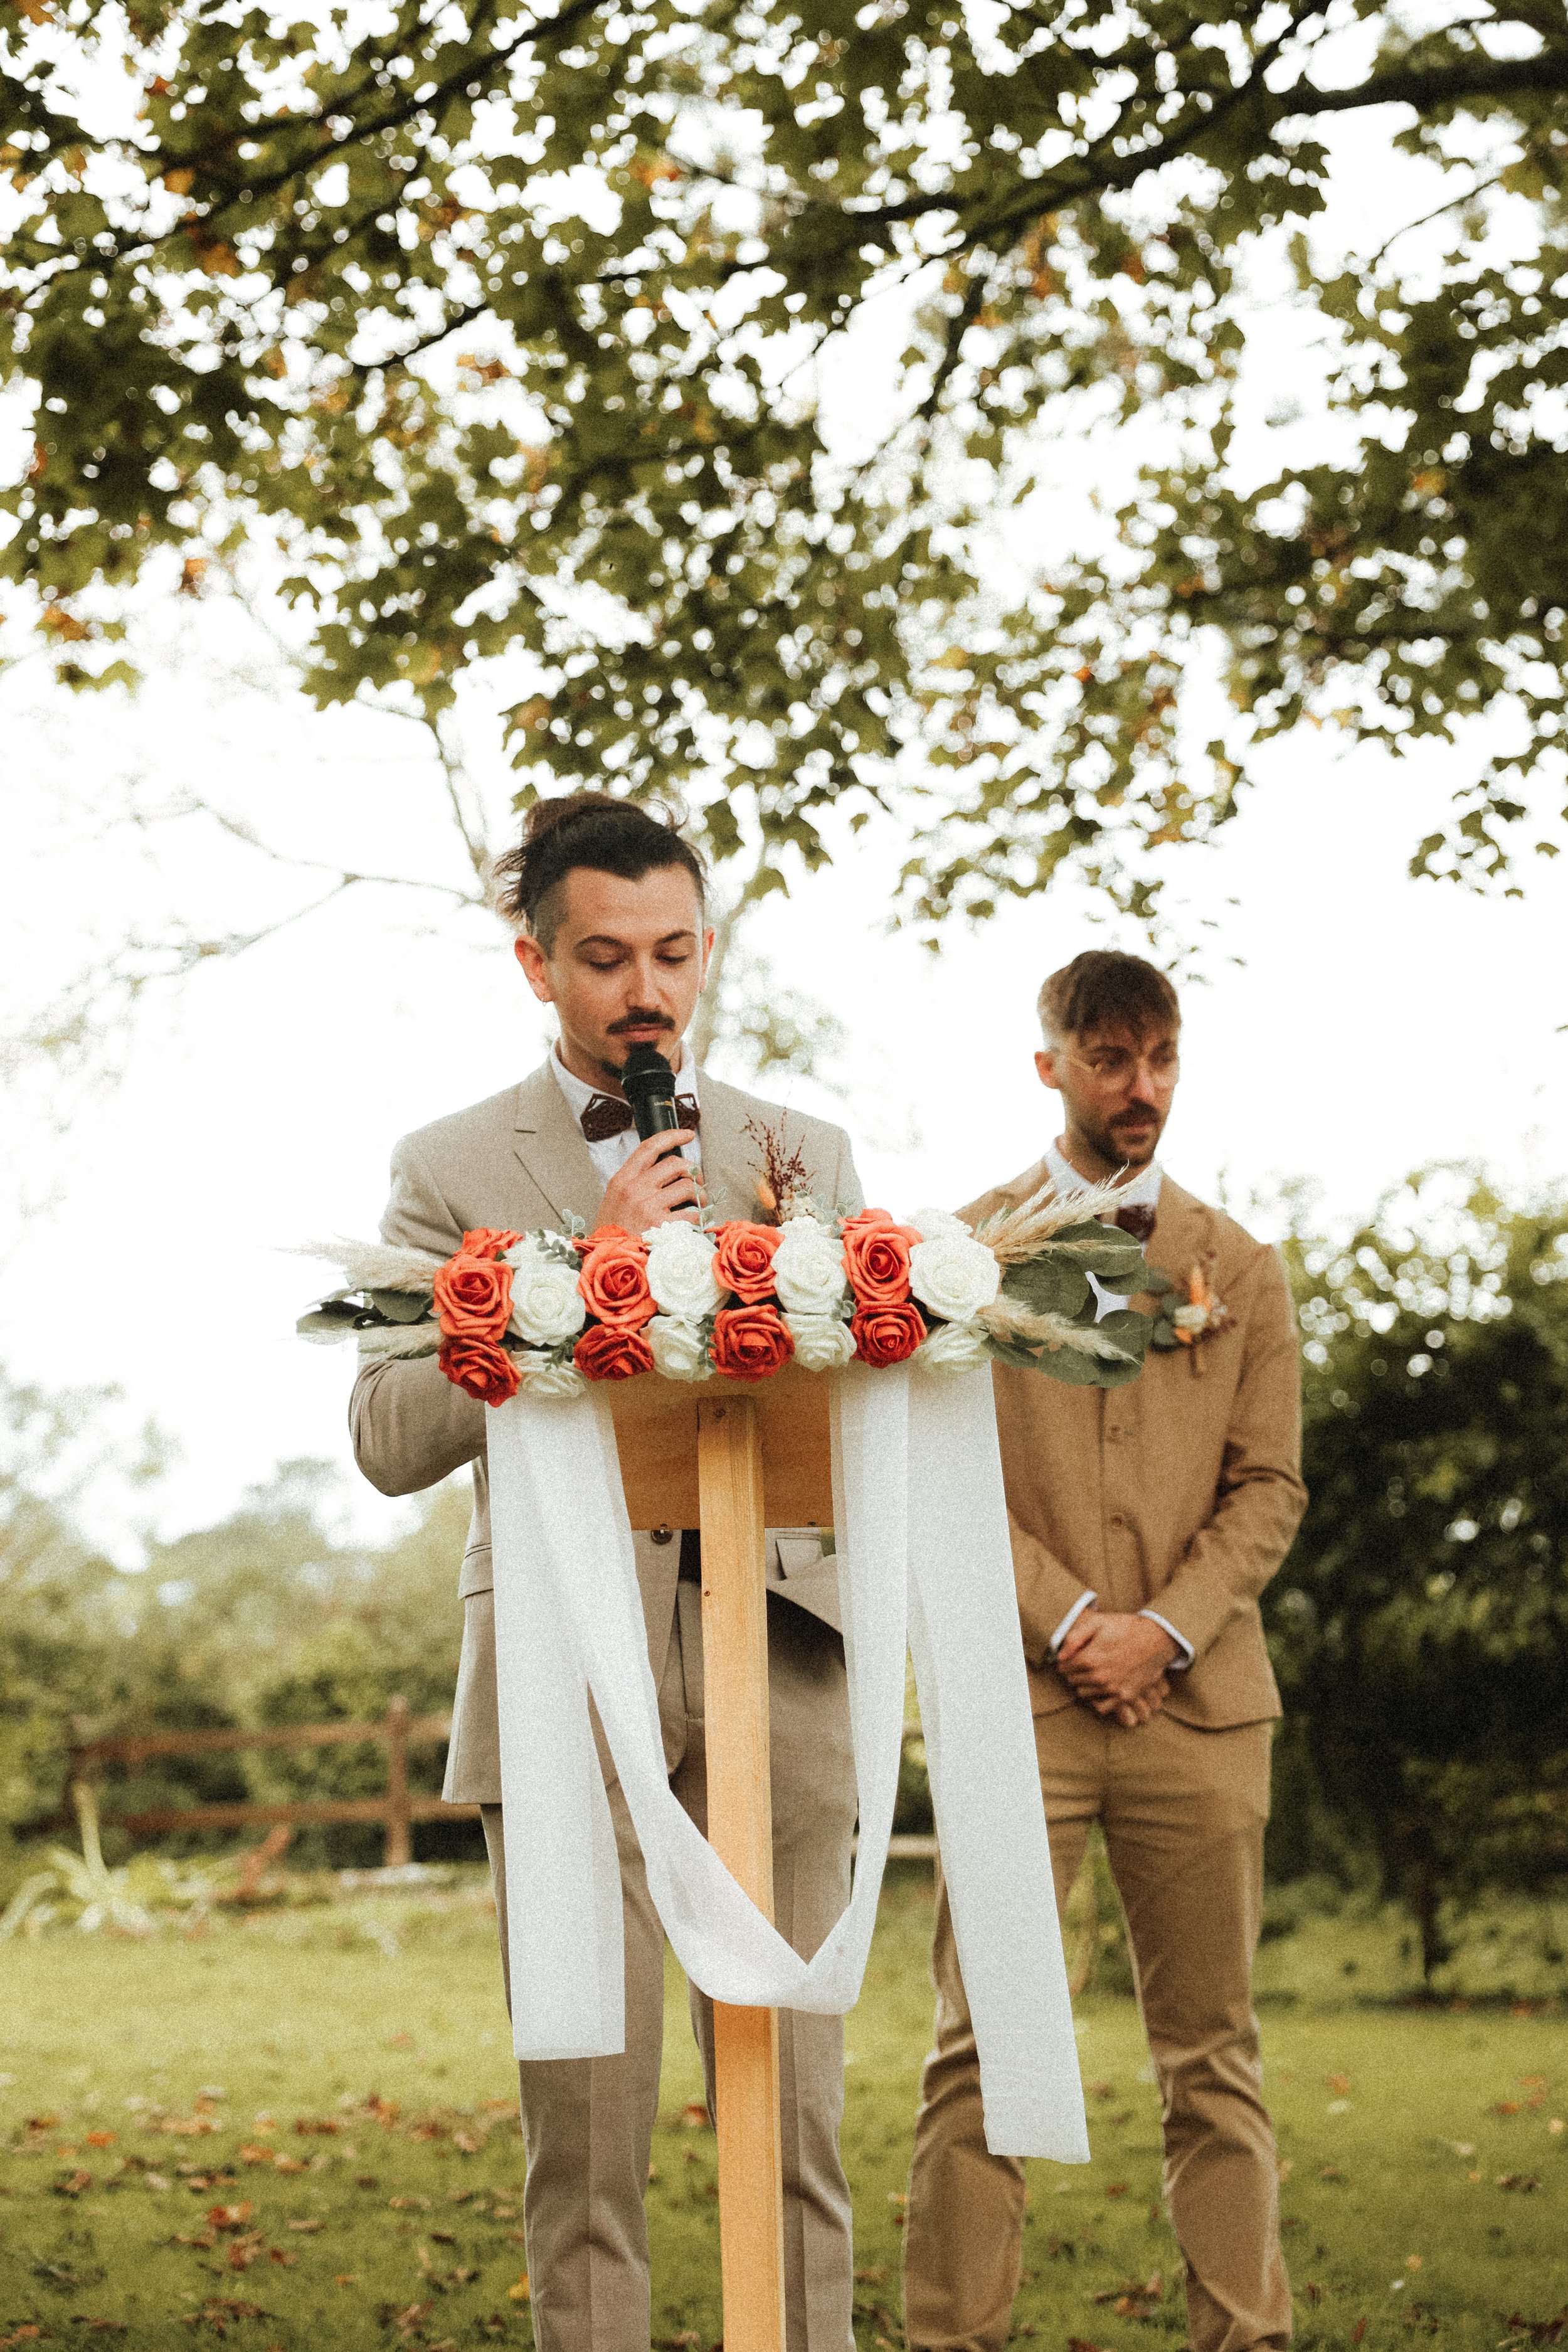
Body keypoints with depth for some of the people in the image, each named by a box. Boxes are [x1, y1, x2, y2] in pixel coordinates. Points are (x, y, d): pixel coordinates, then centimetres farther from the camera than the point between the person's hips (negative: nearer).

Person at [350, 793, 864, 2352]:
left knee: (791, 2092, 1)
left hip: (772, 1653, 2)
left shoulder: (804, 1153, 16)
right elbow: (392, 1436, -3)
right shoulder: (451, 1169, 7)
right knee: (586, 2102, -2)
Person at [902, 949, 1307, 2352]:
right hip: (1020, 1692, -2)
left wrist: (1165, 1630, -6)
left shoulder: (1241, 1270, 15)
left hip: (1201, 1697, 2)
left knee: (1214, 2054, 3)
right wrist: (1069, 1619, -9)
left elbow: (1270, 1487, 9)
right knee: (982, 2051, -6)